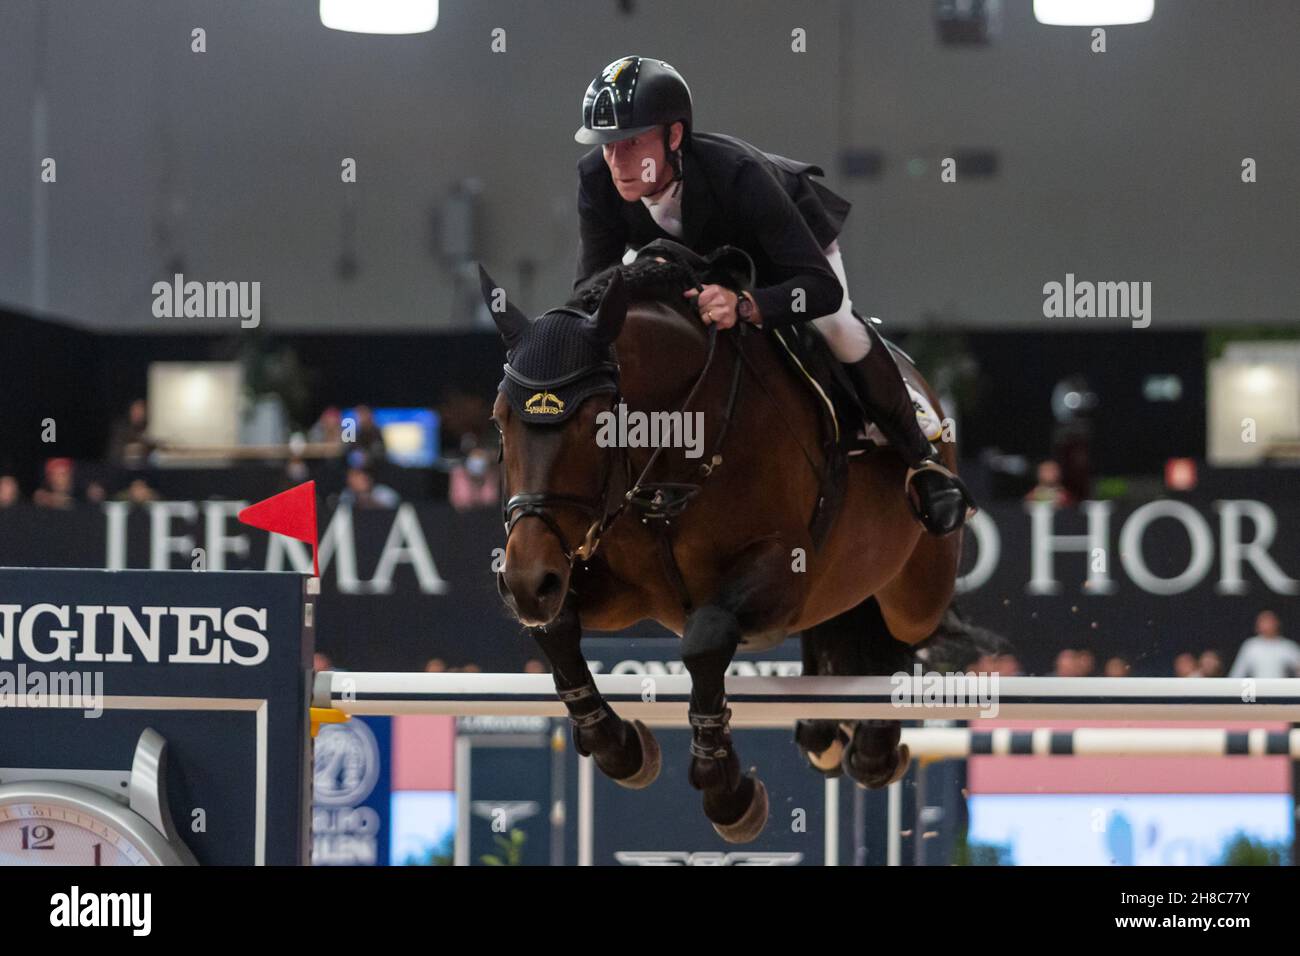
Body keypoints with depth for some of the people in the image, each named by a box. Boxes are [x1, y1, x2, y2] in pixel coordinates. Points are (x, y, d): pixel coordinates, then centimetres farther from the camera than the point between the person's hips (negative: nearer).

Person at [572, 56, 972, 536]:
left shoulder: (735, 172, -46)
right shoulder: (596, 180, -34)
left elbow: (823, 287, -50)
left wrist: (743, 305, -68)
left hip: (795, 231, -5)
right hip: (695, 255, 5)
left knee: (837, 329, -28)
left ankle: (919, 457, -9)